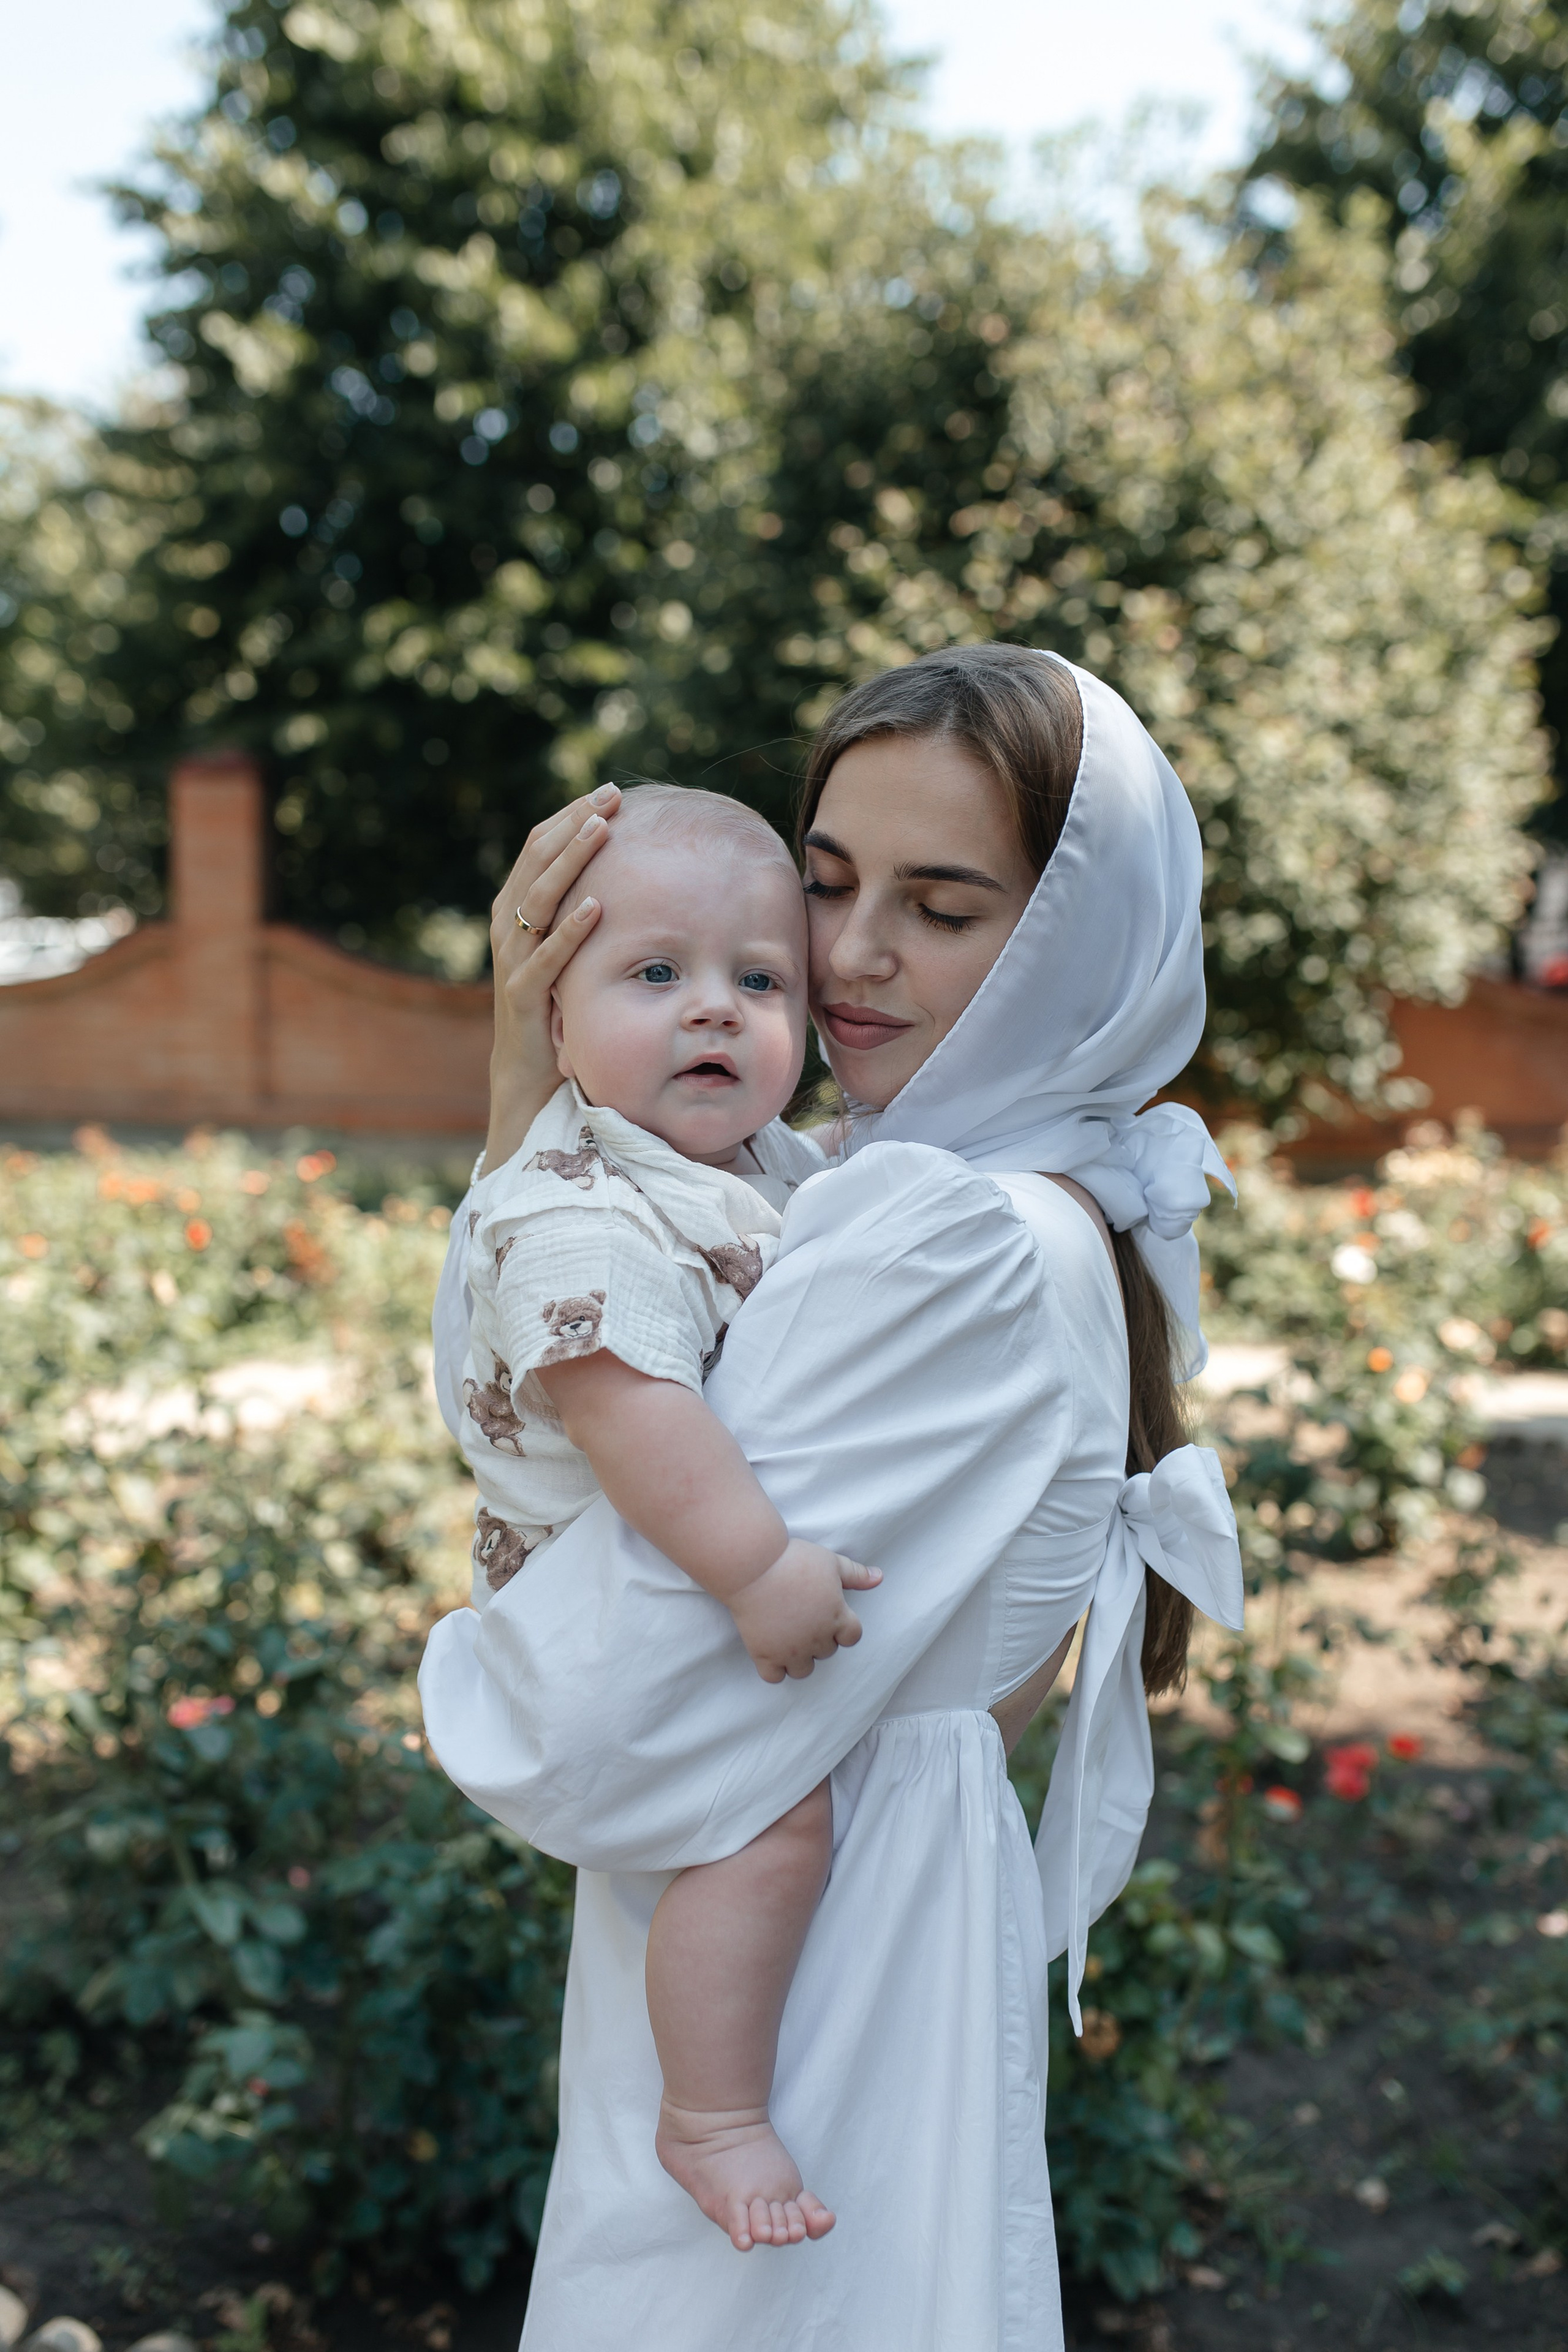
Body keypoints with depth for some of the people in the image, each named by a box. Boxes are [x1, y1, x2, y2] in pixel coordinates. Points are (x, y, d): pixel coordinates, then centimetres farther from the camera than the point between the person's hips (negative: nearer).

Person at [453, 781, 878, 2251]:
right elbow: (623, 1407, -40)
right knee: (772, 1814, -23)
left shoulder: (762, 1161, 0)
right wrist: (755, 1568, -42)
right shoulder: (580, 1221, -30)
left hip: (710, 1578, 10)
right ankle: (712, 2121, -6)